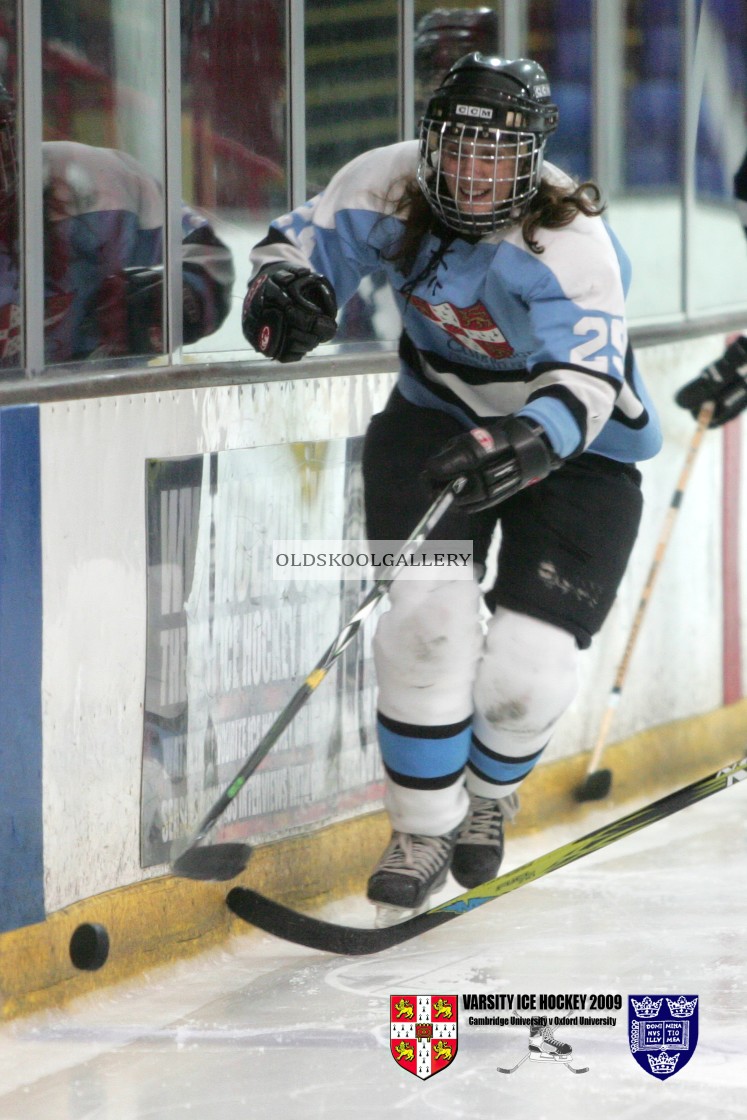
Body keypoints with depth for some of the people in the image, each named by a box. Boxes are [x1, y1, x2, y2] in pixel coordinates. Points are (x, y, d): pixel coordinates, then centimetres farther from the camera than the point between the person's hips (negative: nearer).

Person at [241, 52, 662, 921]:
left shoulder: (569, 244, -31)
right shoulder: (388, 185, -17)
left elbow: (585, 384, -41)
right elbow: (305, 238, -1)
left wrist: (526, 443, -61)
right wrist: (280, 283, -25)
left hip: (579, 449, -3)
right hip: (439, 415, 3)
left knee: (527, 674, -10)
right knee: (428, 621, -18)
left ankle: (484, 792, 26)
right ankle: (424, 825, 4)